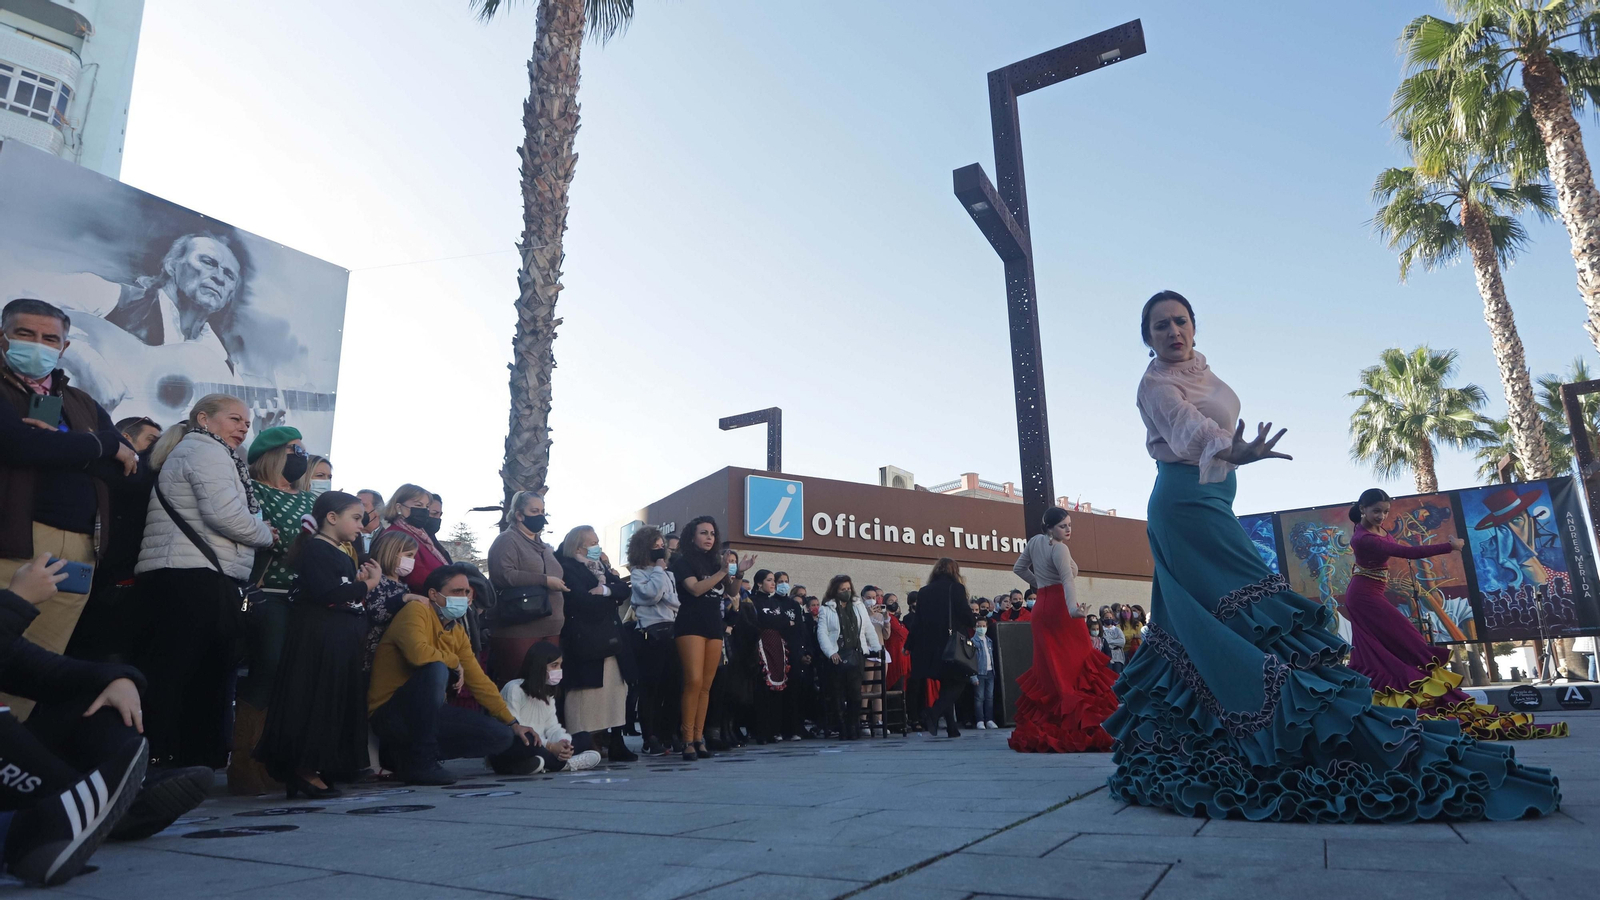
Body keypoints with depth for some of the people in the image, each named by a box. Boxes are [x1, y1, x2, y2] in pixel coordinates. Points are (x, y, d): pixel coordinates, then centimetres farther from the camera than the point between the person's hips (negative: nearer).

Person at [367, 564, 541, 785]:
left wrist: (513, 723, 9)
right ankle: (420, 761, -24)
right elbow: (418, 653, -35)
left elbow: (479, 681, 11)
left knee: (503, 737, -2)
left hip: (426, 712, 7)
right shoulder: (416, 612, -15)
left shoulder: (458, 632, 7)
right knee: (436, 669, -35)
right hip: (389, 714, -7)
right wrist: (454, 662, -15)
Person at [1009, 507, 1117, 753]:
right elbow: (1067, 578, -27)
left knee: (1048, 668, 9)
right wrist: (1073, 606, -41)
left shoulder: (1034, 542, 13)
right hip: (1061, 607, -8)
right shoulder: (1059, 549, -10)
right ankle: (1084, 729, -11)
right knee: (1077, 665, -6)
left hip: (1041, 609, 8)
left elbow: (1019, 568, 25)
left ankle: (1037, 731, 9)